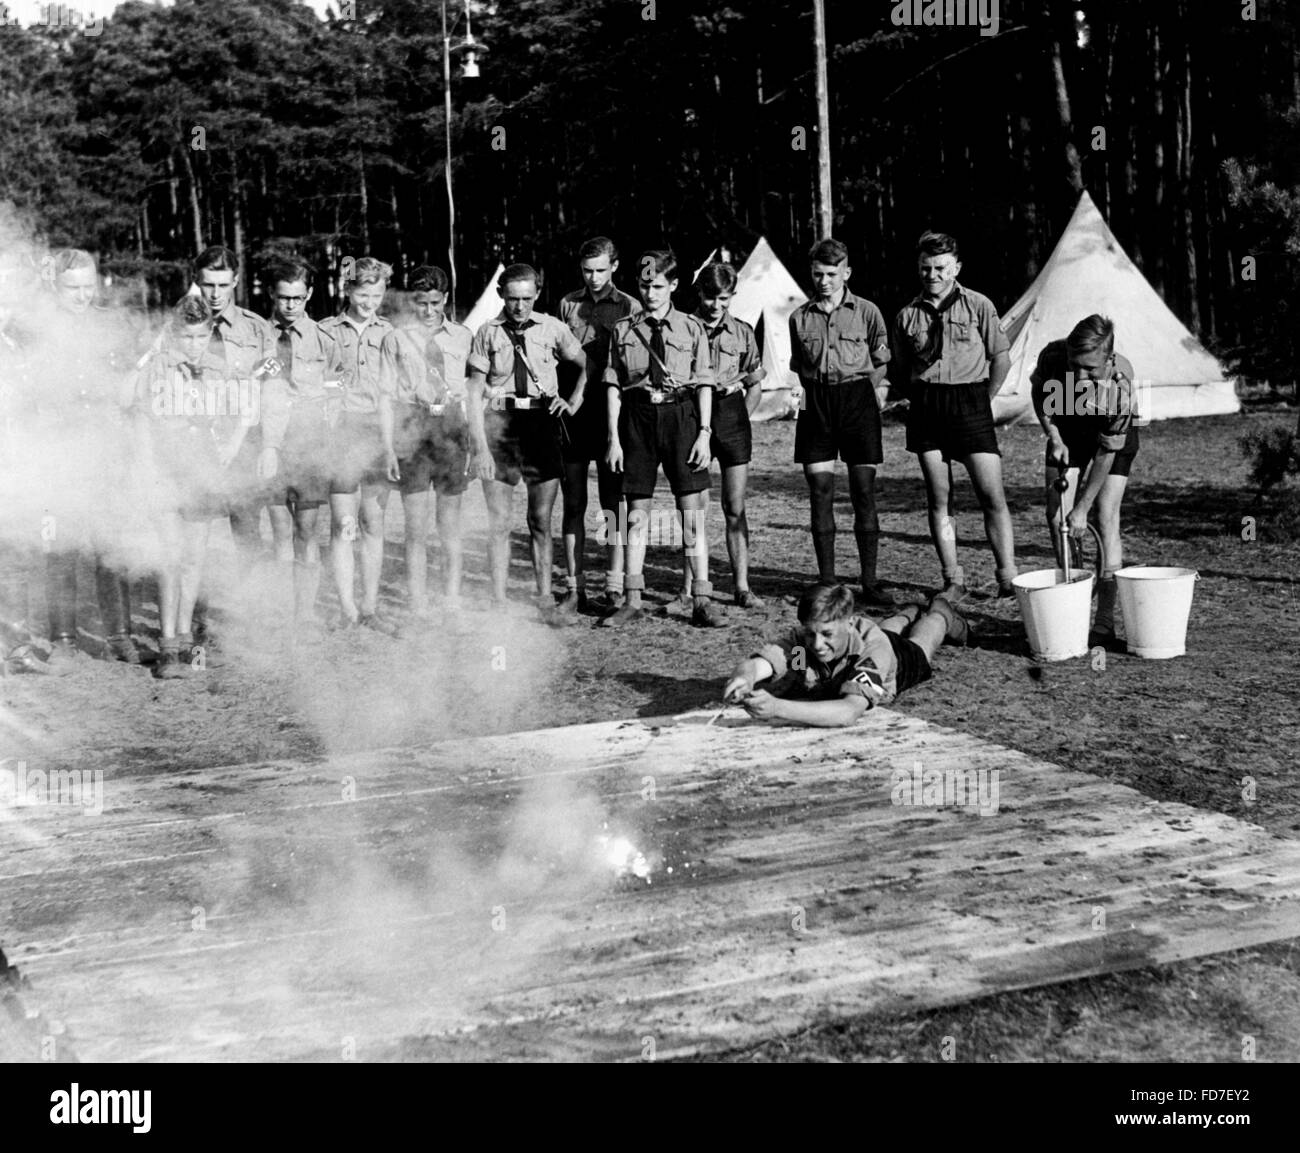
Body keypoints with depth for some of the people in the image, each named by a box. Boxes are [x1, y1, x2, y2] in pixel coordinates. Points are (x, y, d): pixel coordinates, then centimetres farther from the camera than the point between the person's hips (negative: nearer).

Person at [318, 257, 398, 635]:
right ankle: (347, 611, -1)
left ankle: (370, 610, 12)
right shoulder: (325, 331, 6)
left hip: (378, 431, 2)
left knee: (374, 524, 5)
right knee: (342, 526, -5)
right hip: (339, 430, -2)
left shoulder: (389, 334, 12)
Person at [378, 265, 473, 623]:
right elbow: (386, 397, 3)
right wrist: (388, 448, -4)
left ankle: (453, 601, 13)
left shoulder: (462, 337, 8)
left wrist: (474, 443, 5)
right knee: (416, 527, 0)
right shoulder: (396, 340, 4)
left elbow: (472, 394, 10)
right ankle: (417, 608, 5)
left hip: (452, 426, 1)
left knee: (451, 524, 6)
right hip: (412, 428, -1)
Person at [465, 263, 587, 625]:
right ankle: (498, 604, 8)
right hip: (499, 421, -1)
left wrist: (574, 401, 7)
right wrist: (480, 446, -7)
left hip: (541, 420, 1)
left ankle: (545, 602, 11)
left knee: (541, 521, 4)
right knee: (498, 522, 2)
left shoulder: (551, 328, 4)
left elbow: (588, 365, 19)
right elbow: (474, 394, 0)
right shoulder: (488, 333, 1)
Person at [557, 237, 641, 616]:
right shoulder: (568, 305, 10)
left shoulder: (629, 308, 2)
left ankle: (615, 586, 5)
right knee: (573, 504, 4)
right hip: (573, 414, 3)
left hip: (613, 413, -3)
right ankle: (575, 587, 10)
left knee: (614, 503, -1)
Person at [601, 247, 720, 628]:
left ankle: (702, 600, 3)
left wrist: (704, 433, -5)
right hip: (637, 415, 1)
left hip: (680, 414, -1)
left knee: (692, 511, -1)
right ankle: (632, 600, 14)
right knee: (637, 512, 7)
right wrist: (614, 437, 0)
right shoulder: (623, 330, 6)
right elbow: (614, 385, 5)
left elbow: (704, 383, 3)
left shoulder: (691, 328, 3)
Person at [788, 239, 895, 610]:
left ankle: (870, 584, 3)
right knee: (820, 493, 0)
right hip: (816, 402, 2)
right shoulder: (800, 317, 8)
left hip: (857, 398, -2)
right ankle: (826, 582, 6)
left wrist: (858, 391, 1)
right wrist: (818, 393, 5)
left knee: (864, 492, -2)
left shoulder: (867, 312, 2)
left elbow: (881, 364, 9)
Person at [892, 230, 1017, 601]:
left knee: (992, 495, -7)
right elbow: (901, 371, 17)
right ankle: (953, 581, 9)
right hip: (925, 408, 2)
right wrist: (919, 400, 7)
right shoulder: (907, 315, 8)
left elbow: (1002, 358, 7)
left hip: (970, 401, -2)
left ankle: (1008, 577, -1)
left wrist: (981, 402, 6)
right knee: (938, 498, 3)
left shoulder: (978, 306, 2)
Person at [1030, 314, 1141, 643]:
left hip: (1115, 434, -3)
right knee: (1056, 514, -5)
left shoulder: (1120, 383, -38)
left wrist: (1082, 509, -28)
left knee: (1106, 516, -13)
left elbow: (1106, 454, -30)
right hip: (1067, 430, 4)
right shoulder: (1052, 356, -31)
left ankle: (1106, 620, -12)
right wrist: (1054, 438, -16)